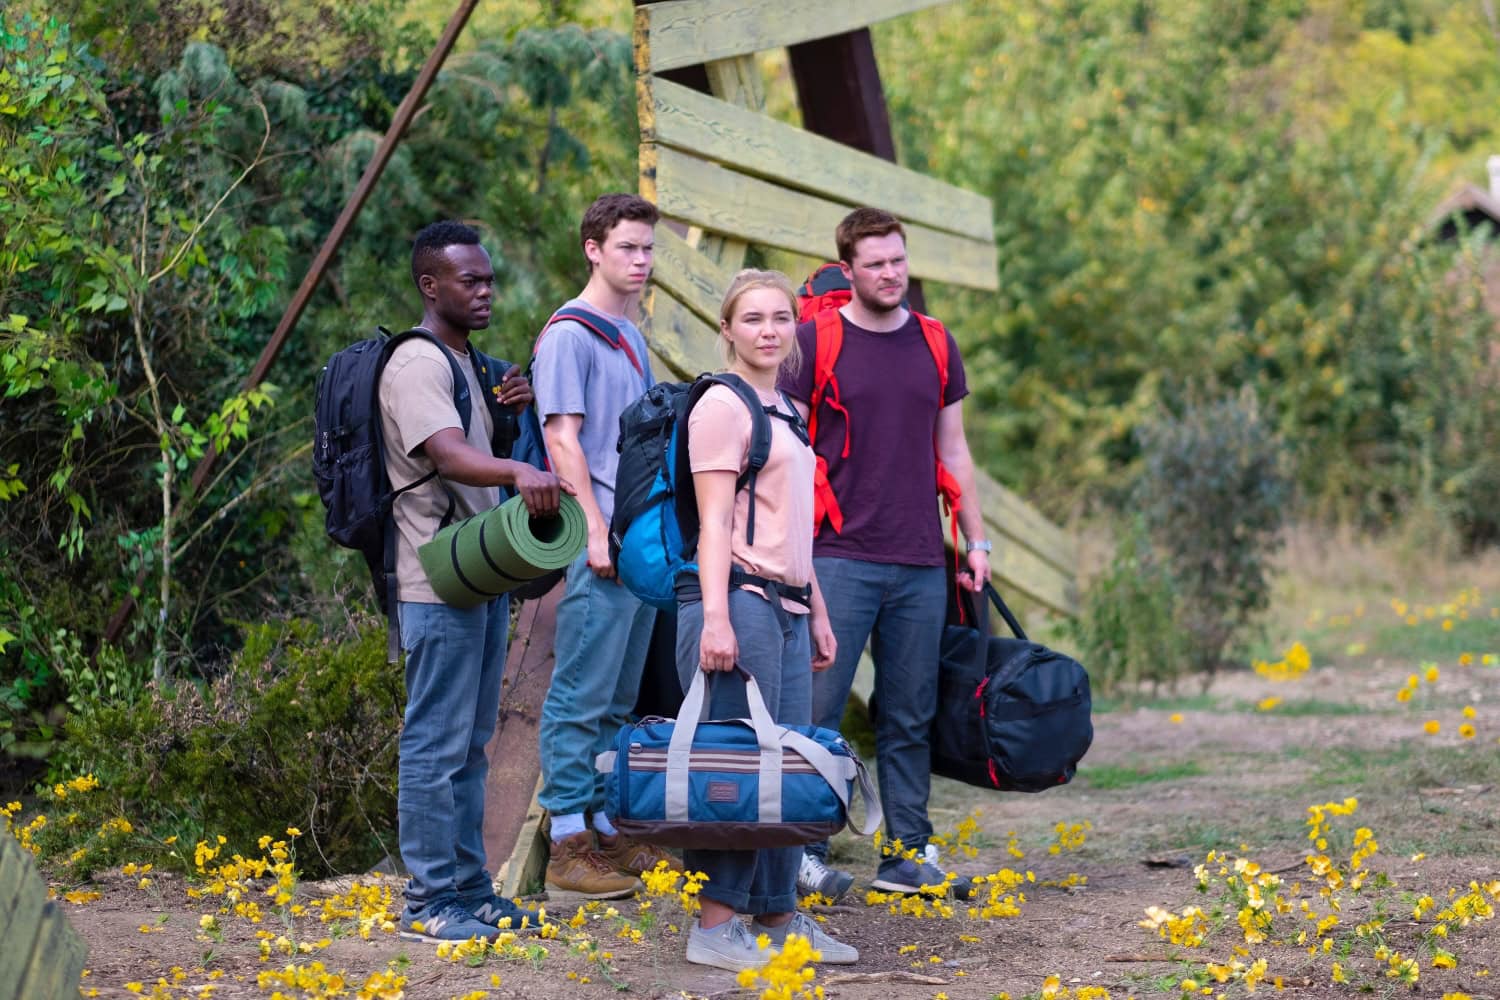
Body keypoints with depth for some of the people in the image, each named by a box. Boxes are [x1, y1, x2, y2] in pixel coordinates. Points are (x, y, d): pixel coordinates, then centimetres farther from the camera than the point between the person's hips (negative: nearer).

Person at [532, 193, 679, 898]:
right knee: (582, 696, -7)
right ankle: (568, 844, -5)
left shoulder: (631, 337, 19)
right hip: (599, 546, -9)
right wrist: (597, 531, -19)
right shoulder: (570, 336, -8)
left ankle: (605, 829, 19)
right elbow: (562, 440, -14)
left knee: (617, 699, 13)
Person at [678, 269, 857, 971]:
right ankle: (715, 925, -5)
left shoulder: (786, 412, 20)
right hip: (739, 599, -9)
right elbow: (714, 521, -13)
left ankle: (777, 916, 16)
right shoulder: (724, 406, -6)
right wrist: (715, 617, -20)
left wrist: (817, 616, 23)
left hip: (787, 606, 9)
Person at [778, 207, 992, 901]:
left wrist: (977, 540, 14)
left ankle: (909, 853, 13)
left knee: (909, 719, 7)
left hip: (921, 564, 4)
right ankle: (804, 852, -1)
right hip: (840, 558, -4)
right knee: (818, 710, -6)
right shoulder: (816, 341, -1)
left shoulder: (934, 344, 13)